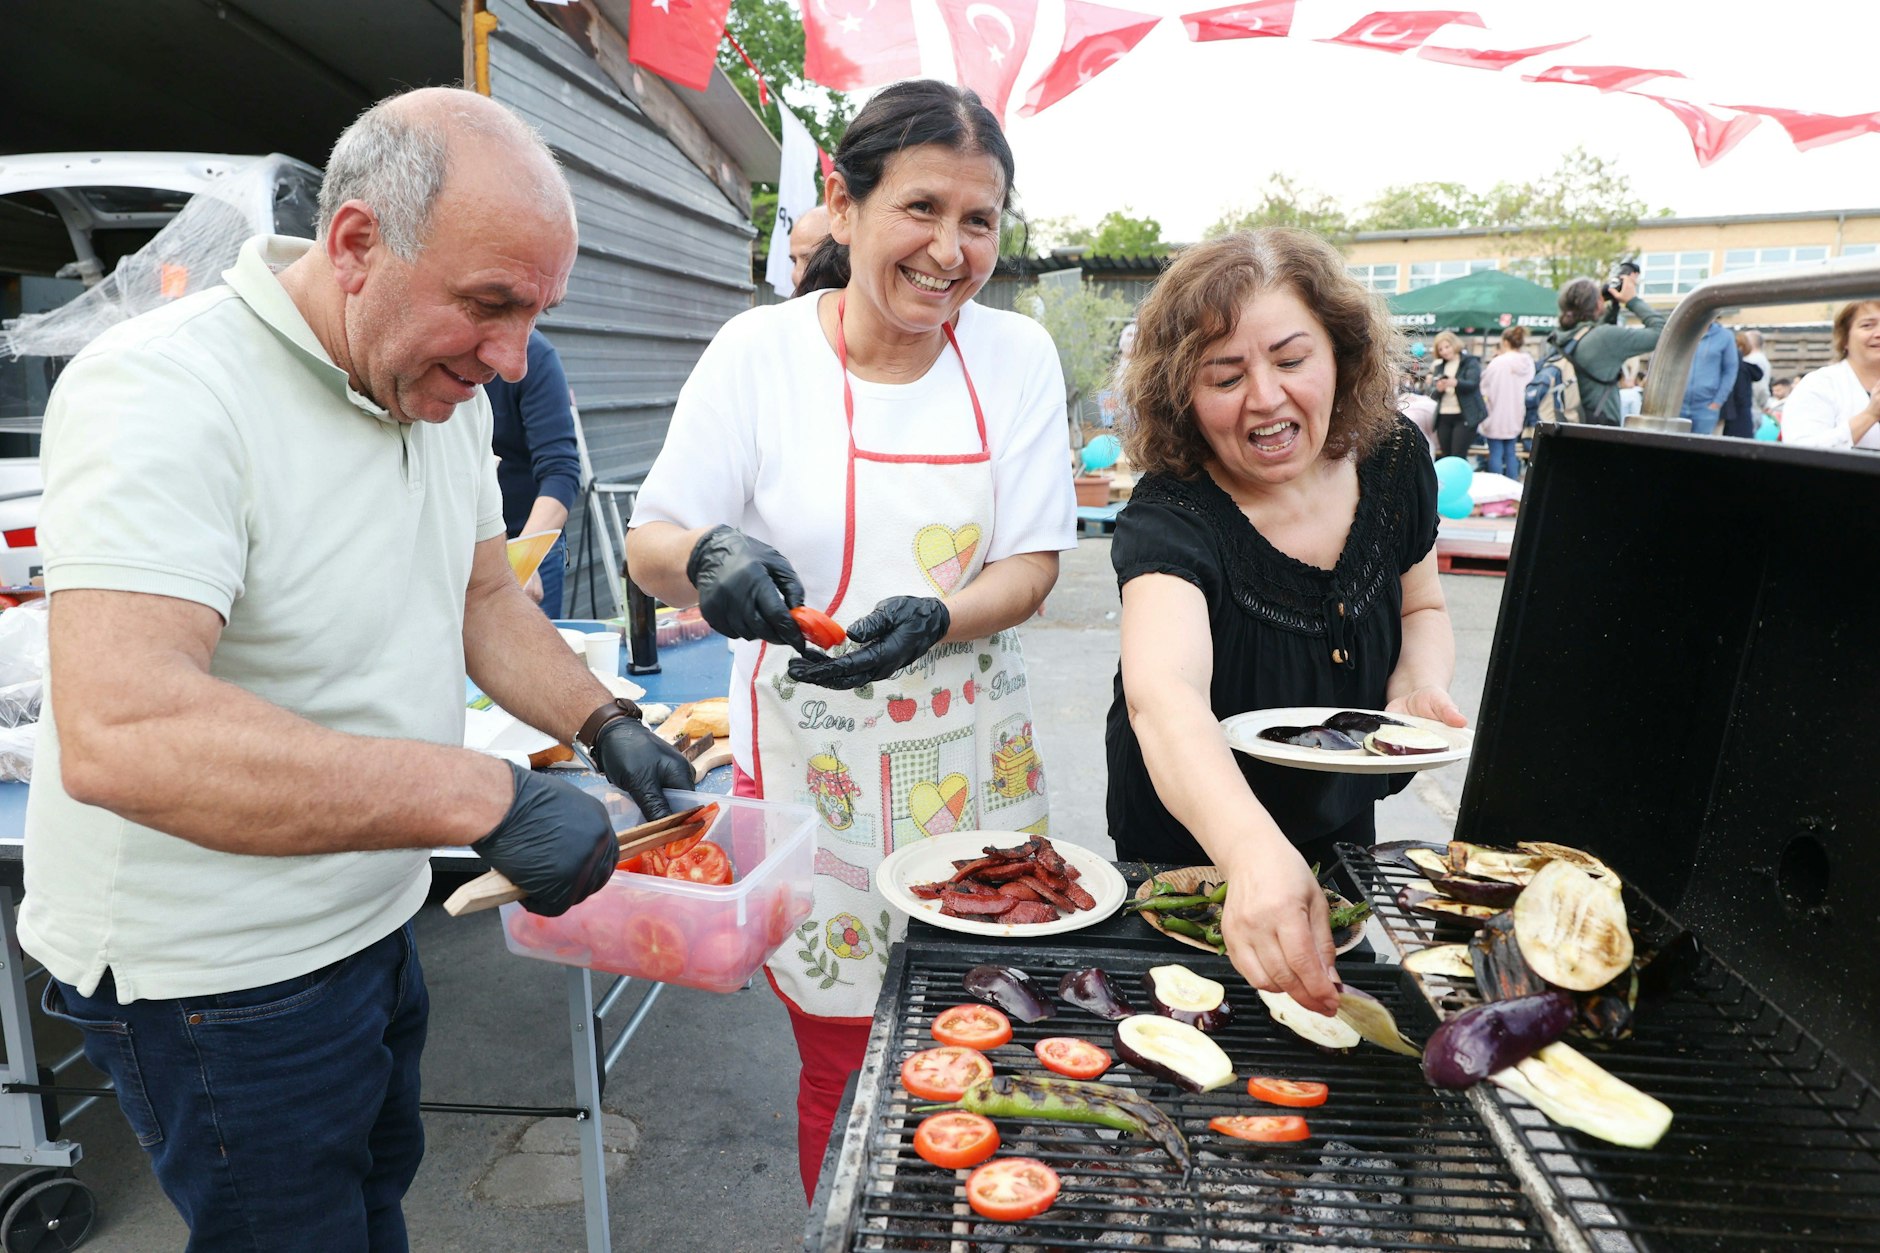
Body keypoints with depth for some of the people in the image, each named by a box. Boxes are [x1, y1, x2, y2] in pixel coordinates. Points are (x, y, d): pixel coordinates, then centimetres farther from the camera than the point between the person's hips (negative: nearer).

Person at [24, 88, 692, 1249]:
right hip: (217, 975, -7)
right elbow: (118, 738, -39)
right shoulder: (165, 393, -27)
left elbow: (484, 599, 10)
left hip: (371, 922, 8)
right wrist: (488, 797, -40)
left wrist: (606, 725, -6)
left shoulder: (443, 387, -1)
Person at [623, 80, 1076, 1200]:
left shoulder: (1018, 356, -1)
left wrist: (927, 620, -23)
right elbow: (652, 548, -4)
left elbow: (1031, 564, -2)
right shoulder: (760, 352, -7)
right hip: (813, 767, -2)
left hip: (974, 760, 3)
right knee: (844, 1067, 9)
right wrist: (706, 555, -28)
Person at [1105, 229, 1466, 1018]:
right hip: (1194, 843, -4)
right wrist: (1255, 853, -68)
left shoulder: (1392, 460, -14)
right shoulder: (1170, 519, -32)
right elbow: (1163, 695, -50)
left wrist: (1421, 682, -18)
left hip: (1342, 828, 5)